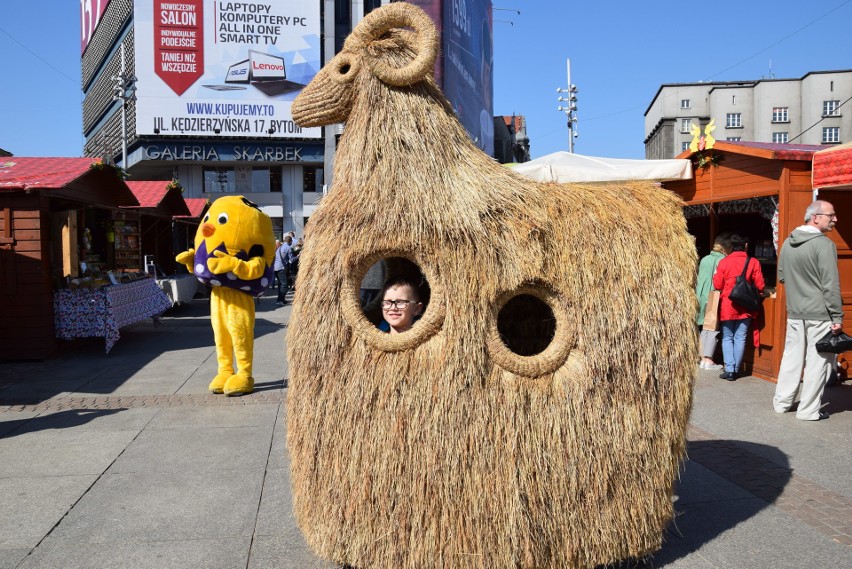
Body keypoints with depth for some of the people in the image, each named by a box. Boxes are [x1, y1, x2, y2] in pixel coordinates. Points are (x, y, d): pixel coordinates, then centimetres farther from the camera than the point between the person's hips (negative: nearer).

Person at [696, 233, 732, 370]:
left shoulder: (704, 259, 11)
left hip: (701, 297, 7)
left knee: (705, 328, 12)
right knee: (713, 329, -2)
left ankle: (703, 358, 13)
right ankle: (708, 360, -3)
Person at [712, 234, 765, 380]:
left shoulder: (724, 262, -7)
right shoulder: (753, 262, -5)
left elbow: (717, 285, -3)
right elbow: (760, 286, -3)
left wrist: (715, 275, 17)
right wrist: (752, 291, 18)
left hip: (727, 307, -1)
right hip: (745, 307, 1)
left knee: (727, 338, 8)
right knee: (740, 338, 8)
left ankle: (729, 370, 0)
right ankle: (736, 370, 10)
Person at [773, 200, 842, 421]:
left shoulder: (788, 243, 8)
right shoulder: (824, 244, -15)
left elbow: (781, 276, 18)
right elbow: (831, 284, -16)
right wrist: (837, 317, -12)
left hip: (794, 312, 7)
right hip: (819, 314, -7)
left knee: (792, 356, 15)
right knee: (818, 361, 2)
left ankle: (782, 402, 23)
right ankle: (809, 410, 8)